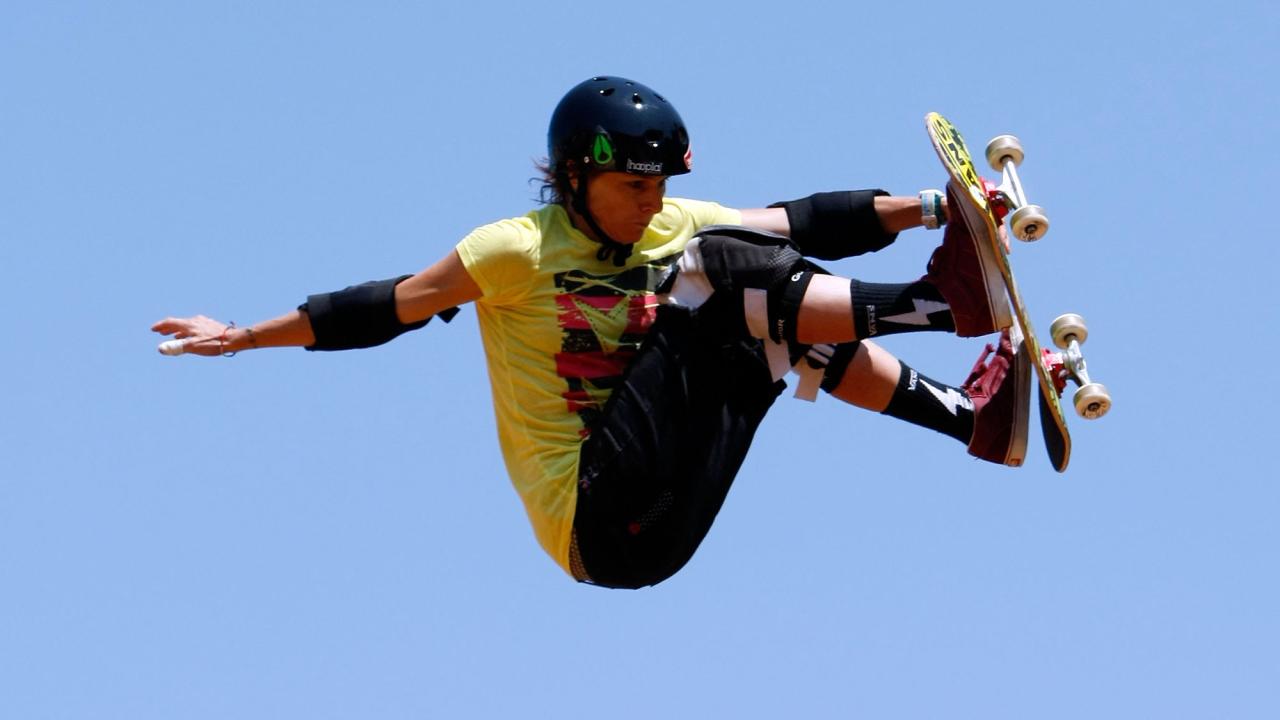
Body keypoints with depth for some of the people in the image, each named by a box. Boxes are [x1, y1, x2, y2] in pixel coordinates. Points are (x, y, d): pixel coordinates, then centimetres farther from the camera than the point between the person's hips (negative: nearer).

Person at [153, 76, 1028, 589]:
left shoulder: (673, 228, 11)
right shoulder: (518, 252, -5)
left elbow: (805, 225, 6)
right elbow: (387, 308, -1)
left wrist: (933, 208, -3)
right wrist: (242, 337, -1)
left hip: (665, 518, 7)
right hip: (597, 525, -7)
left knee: (783, 317, -2)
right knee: (714, 271, -17)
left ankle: (967, 415, -8)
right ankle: (939, 303, -26)